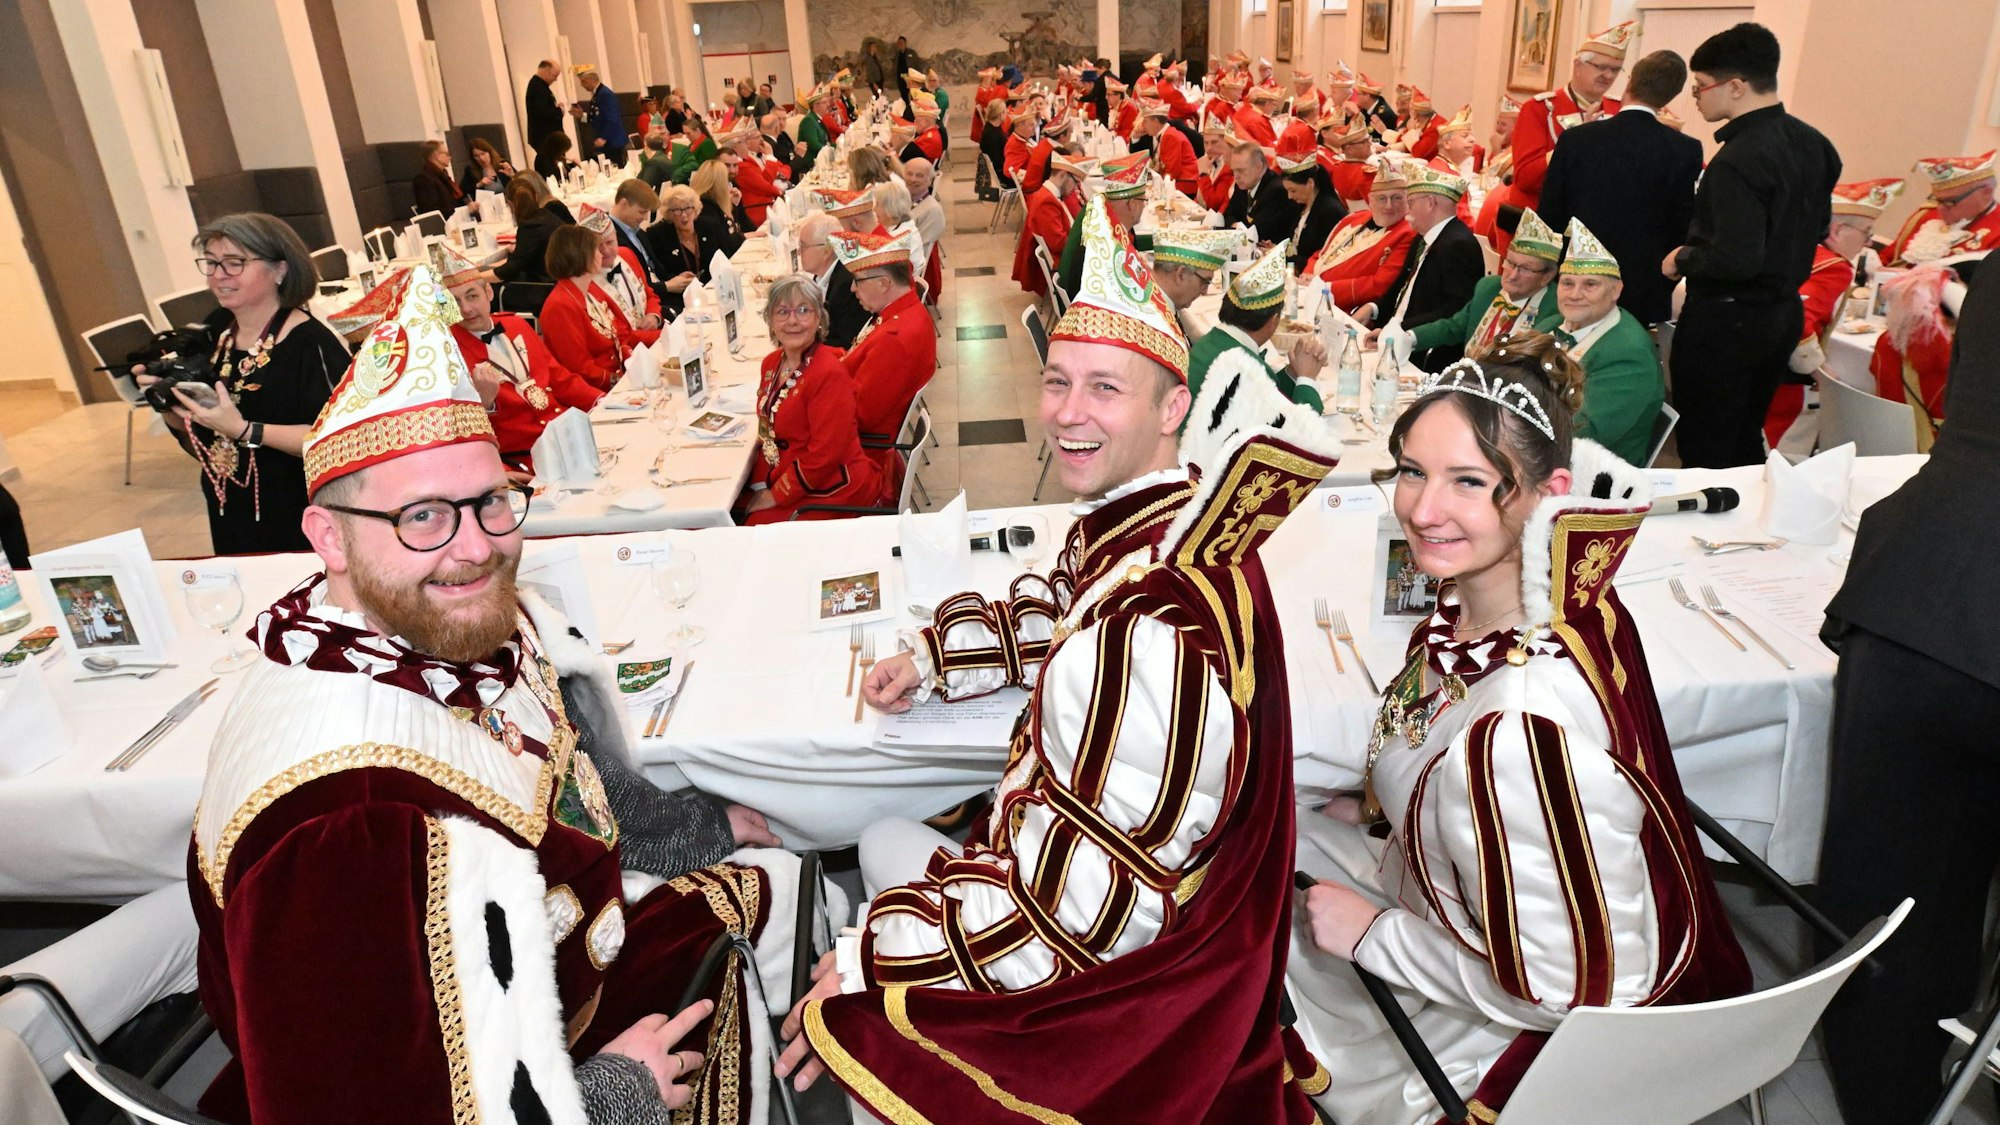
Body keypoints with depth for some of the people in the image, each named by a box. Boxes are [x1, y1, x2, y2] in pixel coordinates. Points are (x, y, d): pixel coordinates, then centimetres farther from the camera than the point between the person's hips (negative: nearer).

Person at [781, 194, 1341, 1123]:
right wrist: (932, 658, 9)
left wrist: (870, 960, -24)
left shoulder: (1154, 625, -37)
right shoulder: (1140, 517, -8)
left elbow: (1089, 905, -33)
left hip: (1125, 967, -9)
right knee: (884, 841, 24)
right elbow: (1063, 614, 17)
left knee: (839, 1025, 3)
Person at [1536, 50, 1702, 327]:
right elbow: (1683, 230, -3)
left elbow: (1550, 217, 0)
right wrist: (1662, 288, 10)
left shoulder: (1574, 139, -4)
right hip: (1644, 294, -1)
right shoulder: (1685, 151, -6)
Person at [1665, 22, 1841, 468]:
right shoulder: (1812, 143, 5)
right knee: (1747, 440, 21)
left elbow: (1736, 260, -28)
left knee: (1705, 452, 2)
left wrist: (1682, 259, -11)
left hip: (1725, 321, -9)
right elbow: (1817, 227, 15)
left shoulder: (1737, 160, -23)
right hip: (1784, 312, 9)